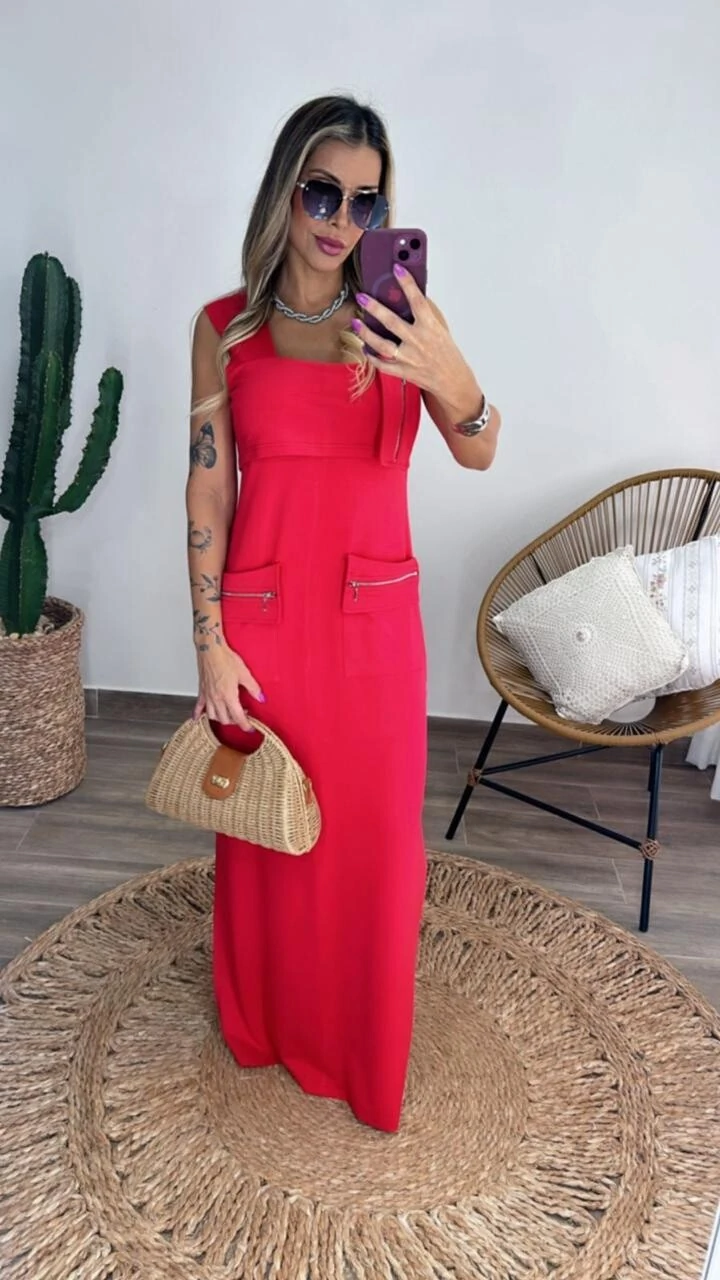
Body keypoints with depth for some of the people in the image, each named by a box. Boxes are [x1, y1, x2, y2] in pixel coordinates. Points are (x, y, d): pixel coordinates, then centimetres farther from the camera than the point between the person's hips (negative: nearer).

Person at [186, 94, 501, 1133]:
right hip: (264, 616, 0)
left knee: (377, 833, 11)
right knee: (268, 827, 14)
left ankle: (366, 1041, 38)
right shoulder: (225, 327, -1)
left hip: (376, 618, 1)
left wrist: (451, 379, -35)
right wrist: (209, 640, -6)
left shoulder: (405, 316, 0)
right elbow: (207, 490, -2)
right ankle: (267, 1022, 42)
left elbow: (479, 453, -12)